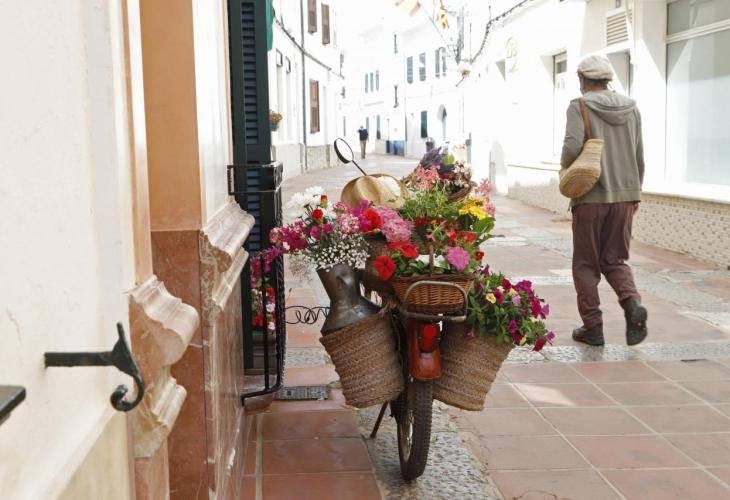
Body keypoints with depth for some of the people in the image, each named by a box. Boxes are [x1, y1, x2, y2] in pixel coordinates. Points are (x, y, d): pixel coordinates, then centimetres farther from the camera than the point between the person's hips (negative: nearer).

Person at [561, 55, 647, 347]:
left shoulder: (580, 107, -6)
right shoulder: (631, 109, 9)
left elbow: (573, 147, -21)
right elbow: (639, 157, 11)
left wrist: (565, 167, 1)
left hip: (591, 196, -4)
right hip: (624, 195, 4)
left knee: (586, 264, 8)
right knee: (615, 260, 14)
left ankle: (592, 328, 9)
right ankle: (632, 304, -12)